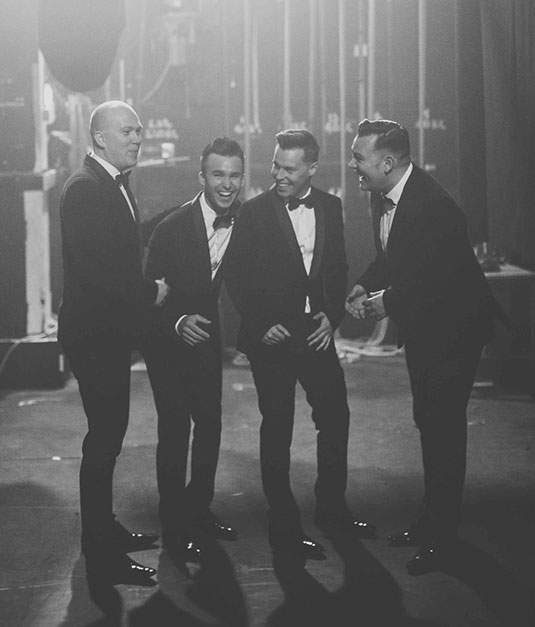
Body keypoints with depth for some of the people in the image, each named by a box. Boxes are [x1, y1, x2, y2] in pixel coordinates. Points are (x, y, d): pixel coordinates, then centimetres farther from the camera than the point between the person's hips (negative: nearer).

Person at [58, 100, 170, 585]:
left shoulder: (116, 185, 14)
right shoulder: (85, 188, -18)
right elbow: (92, 267, -25)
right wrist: (149, 292, -15)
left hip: (112, 331, 10)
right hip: (95, 333, -10)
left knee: (108, 435, 18)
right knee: (104, 439, -5)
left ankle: (104, 530, 31)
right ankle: (103, 558, 3)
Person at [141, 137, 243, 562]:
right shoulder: (173, 227, -22)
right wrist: (178, 323, -34)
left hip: (205, 332, 5)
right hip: (166, 337, -5)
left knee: (210, 423, 11)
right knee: (175, 427, -5)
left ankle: (199, 509, 28)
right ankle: (174, 527, 5)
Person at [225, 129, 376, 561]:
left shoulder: (330, 207, 4)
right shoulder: (255, 212, -8)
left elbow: (338, 267, 10)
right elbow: (236, 277, -6)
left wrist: (332, 315, -3)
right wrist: (261, 326, -13)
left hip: (316, 330, 5)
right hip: (271, 334, -4)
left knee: (335, 416, 9)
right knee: (277, 429, 2)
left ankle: (332, 509, 27)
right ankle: (284, 526, 11)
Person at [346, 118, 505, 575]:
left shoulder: (434, 206, -29)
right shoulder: (382, 195, -1)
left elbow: (437, 280, -28)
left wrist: (386, 303, -20)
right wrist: (365, 286, -5)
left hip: (453, 324, -9)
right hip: (420, 326, 9)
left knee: (444, 425, -6)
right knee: (428, 421, 18)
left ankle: (441, 536, 4)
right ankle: (432, 519, 31)